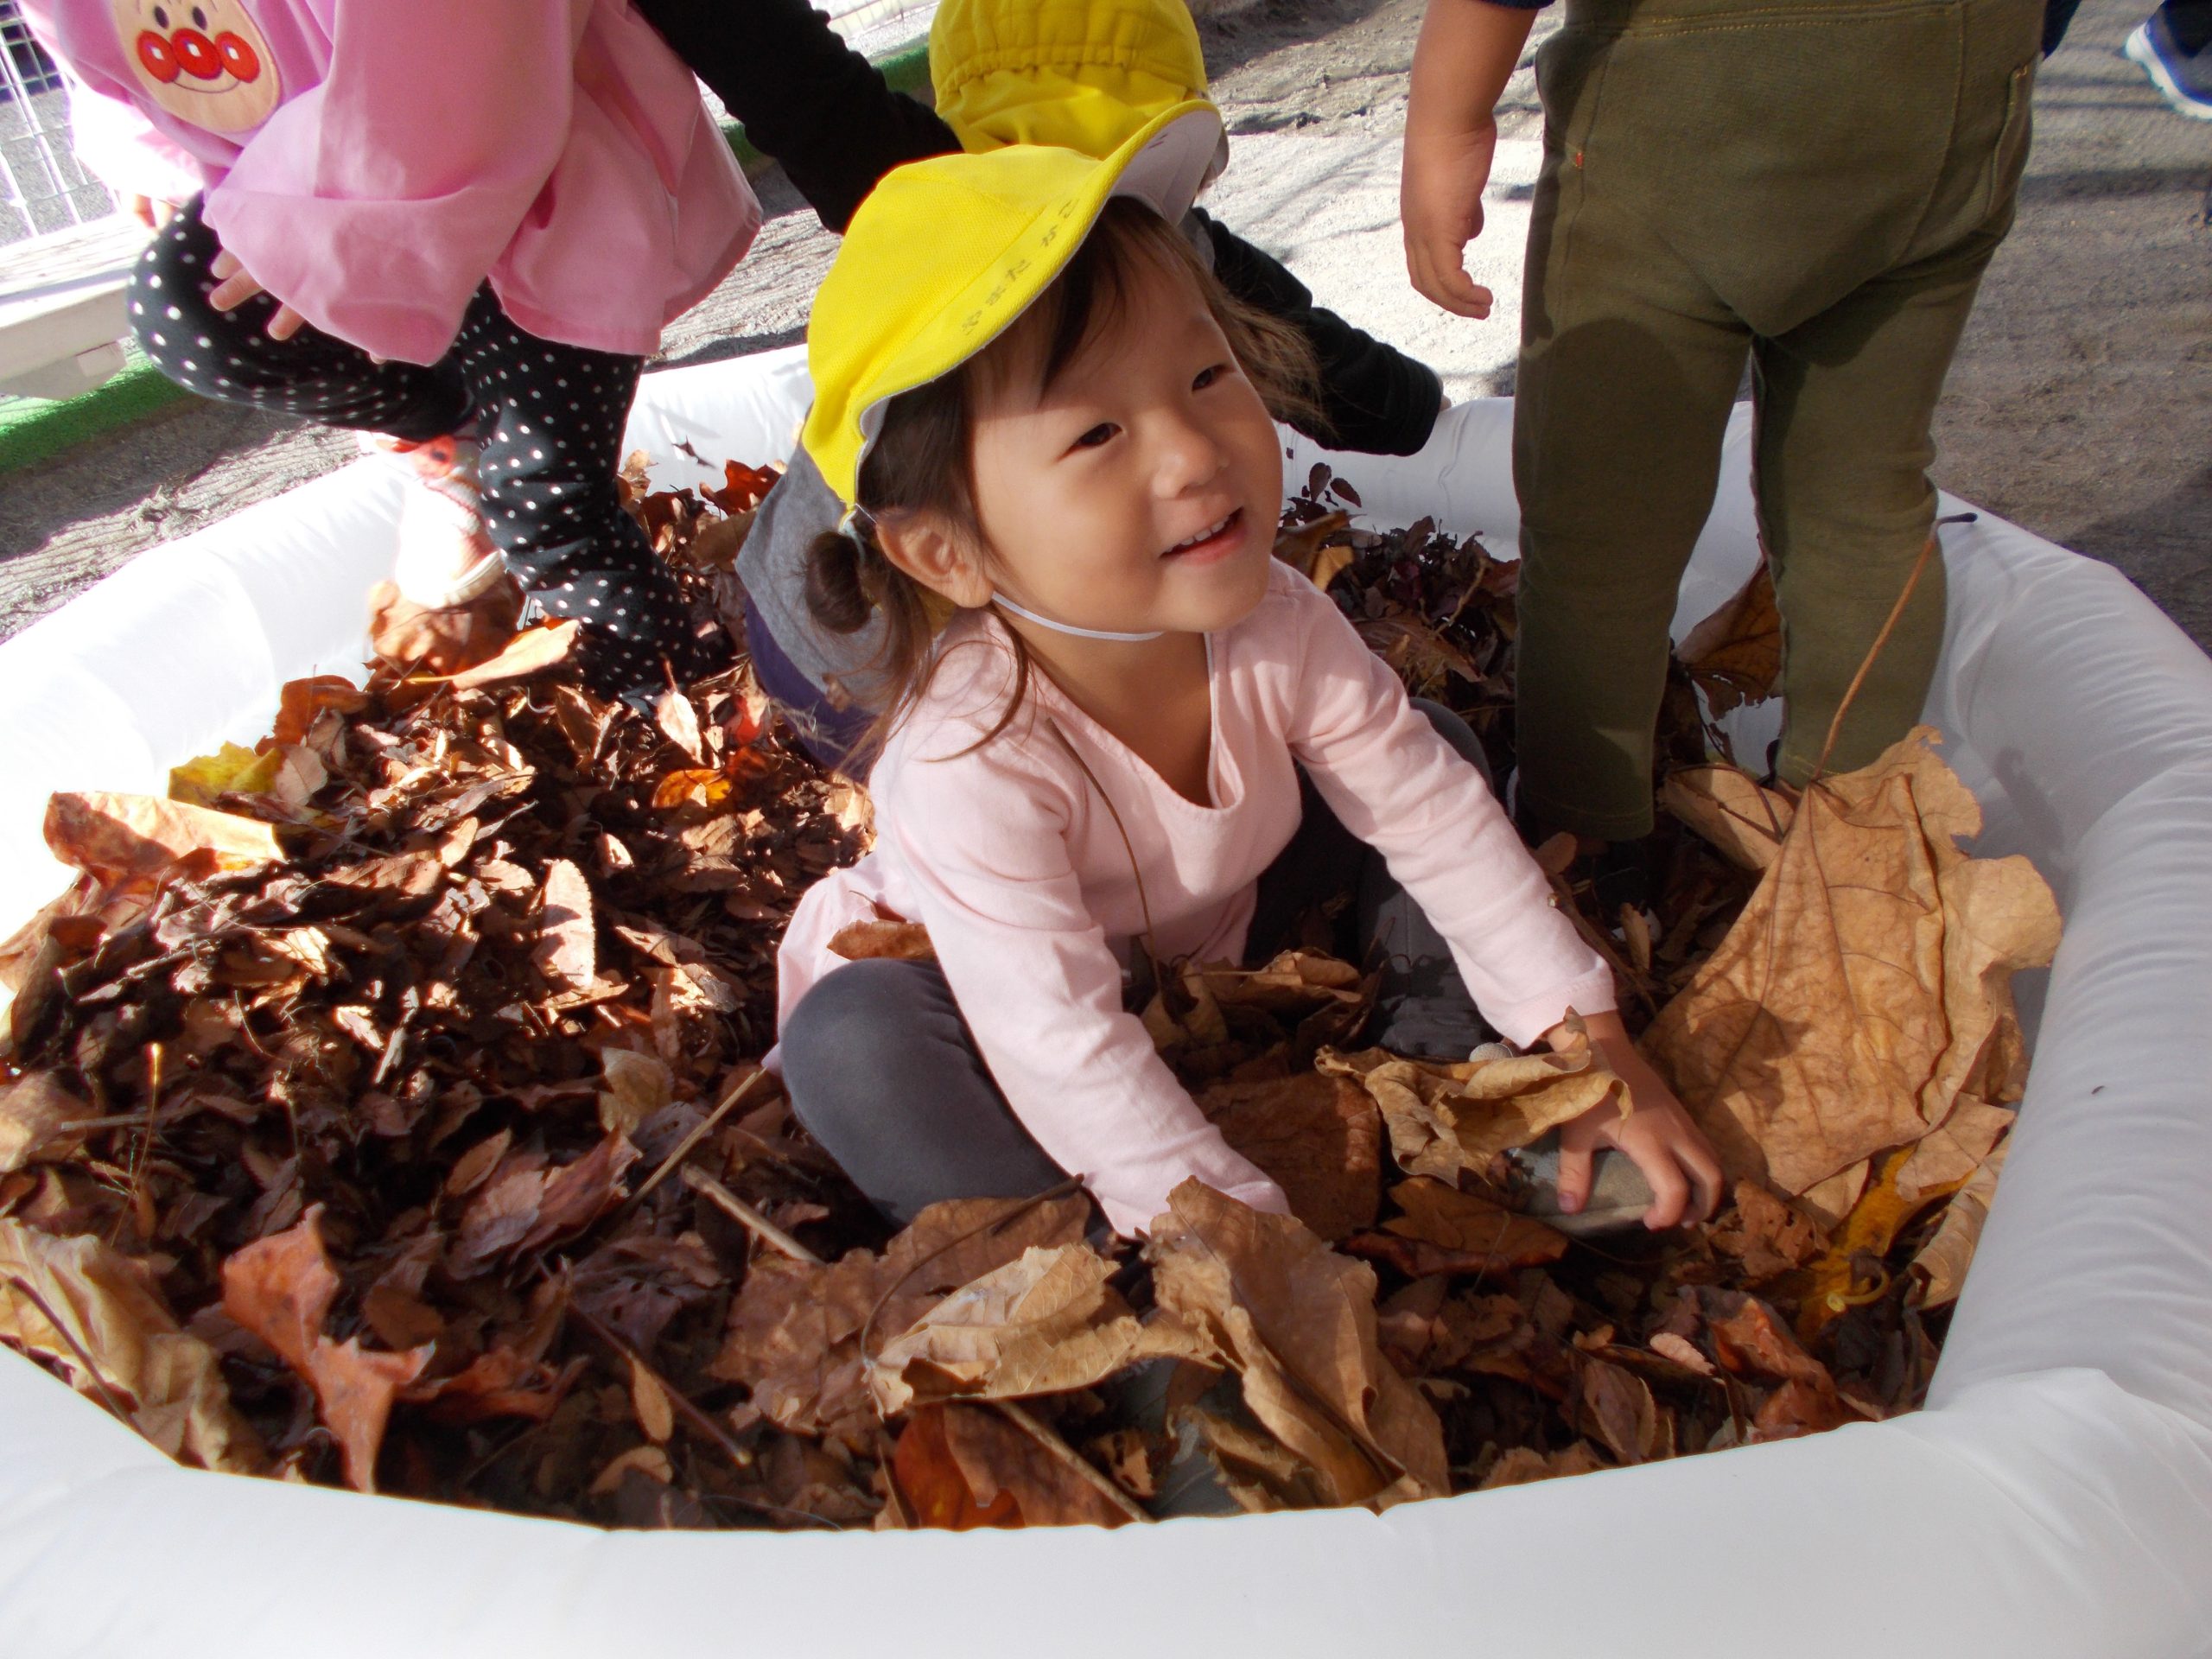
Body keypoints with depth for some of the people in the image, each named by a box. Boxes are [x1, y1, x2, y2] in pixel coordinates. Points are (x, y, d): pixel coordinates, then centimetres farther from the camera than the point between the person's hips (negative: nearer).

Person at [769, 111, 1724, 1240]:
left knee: (1432, 751, -3)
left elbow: (1443, 820, -13)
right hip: (1006, 1008, -4)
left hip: (1211, 955, 5)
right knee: (853, 1049, -37)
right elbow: (1071, 1061, -39)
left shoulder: (1275, 624, -23)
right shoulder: (968, 765, -39)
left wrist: (1596, 1049, -14)